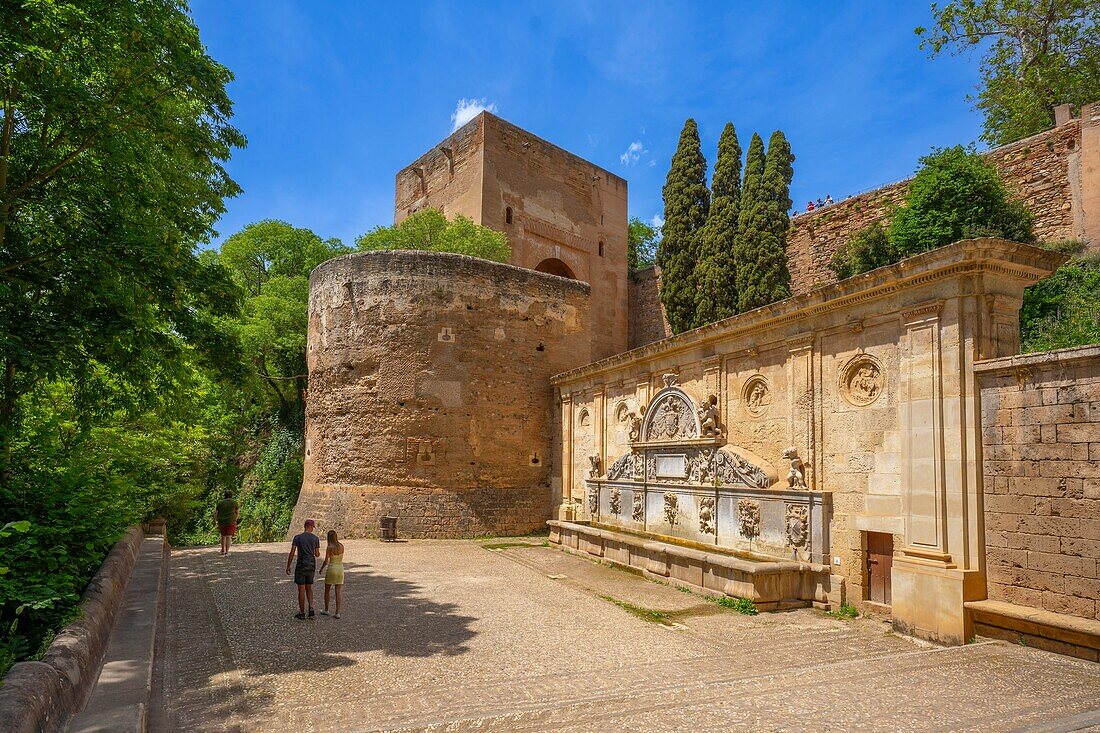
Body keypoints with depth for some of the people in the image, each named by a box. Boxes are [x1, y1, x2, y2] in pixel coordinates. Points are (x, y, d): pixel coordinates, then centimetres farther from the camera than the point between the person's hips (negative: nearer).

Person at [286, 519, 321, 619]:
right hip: (311, 567, 3)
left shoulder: (297, 537, -7)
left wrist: (288, 567, -2)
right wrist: (318, 553, 29)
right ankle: (311, 608, 2)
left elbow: (292, 553, -10)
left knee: (301, 590, 4)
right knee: (309, 588, 17)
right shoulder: (315, 538, -1)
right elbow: (317, 554, 5)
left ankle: (302, 613, 11)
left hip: (301, 567, -3)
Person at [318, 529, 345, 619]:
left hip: (332, 569, -4)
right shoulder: (341, 546, 1)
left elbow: (326, 561, -13)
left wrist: (321, 568, 6)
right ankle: (337, 613, 3)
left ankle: (326, 610, 27)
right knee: (337, 592, 7)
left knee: (327, 591, 17)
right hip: (340, 569, 4)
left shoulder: (329, 548, -13)